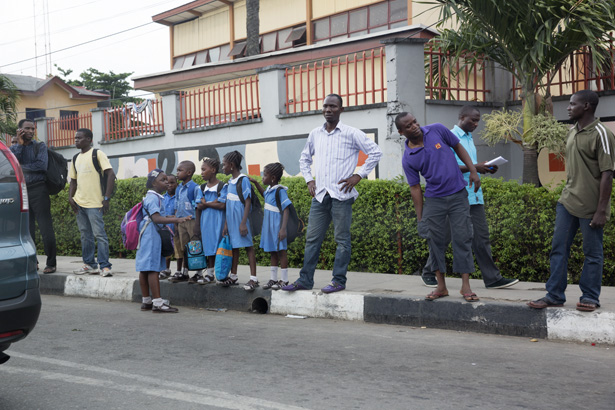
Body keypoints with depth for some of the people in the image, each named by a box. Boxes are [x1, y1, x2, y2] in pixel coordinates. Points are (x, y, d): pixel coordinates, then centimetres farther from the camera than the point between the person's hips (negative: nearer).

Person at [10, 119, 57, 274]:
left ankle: (51, 263, -5)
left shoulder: (40, 146, 7)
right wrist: (20, 144, -4)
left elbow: (41, 165, -9)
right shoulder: (14, 148, 15)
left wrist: (20, 167, -4)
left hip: (38, 190, -3)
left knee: (46, 228, -8)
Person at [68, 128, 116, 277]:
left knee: (99, 234, -10)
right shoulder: (76, 158, 16)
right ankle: (89, 264, 18)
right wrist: (70, 197, 6)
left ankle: (105, 266, -10)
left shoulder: (97, 154, -5)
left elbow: (111, 174, -12)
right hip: (79, 202, 7)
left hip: (94, 203, -7)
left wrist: (106, 197, -17)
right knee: (85, 235, 11)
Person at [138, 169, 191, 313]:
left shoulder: (154, 197, 18)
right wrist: (176, 220, -34)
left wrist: (169, 218, 31)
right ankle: (157, 303, -12)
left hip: (147, 236, 11)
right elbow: (156, 218, -27)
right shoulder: (153, 198, -15)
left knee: (145, 269, 11)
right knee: (153, 269, -11)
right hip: (152, 237, -11)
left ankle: (146, 301, 18)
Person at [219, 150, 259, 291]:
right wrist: (226, 224, 14)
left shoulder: (243, 180, -12)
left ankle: (253, 278, -4)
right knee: (234, 246, 13)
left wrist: (243, 223, -21)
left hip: (241, 219, -8)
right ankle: (233, 276, 21)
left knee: (248, 246, -5)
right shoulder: (230, 182, 12)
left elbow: (247, 203, -16)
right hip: (232, 221, 8)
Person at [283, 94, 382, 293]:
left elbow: (375, 152, 0)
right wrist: (309, 179, 15)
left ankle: (339, 280, 6)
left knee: (342, 239, -1)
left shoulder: (351, 134, -2)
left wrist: (358, 175, -4)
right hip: (320, 195, 5)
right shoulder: (315, 134, 13)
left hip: (341, 195, -5)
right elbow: (304, 159, 28)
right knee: (312, 238, 6)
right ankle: (305, 280, 11)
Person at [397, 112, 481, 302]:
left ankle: (465, 286, 0)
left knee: (462, 238, -3)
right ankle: (441, 286, 12)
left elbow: (458, 147, 8)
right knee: (435, 240, 1)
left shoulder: (437, 130, -5)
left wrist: (473, 171, -2)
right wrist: (420, 218, -3)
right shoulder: (408, 159, -7)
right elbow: (415, 188, -2)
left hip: (458, 195, 0)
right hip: (433, 199, 0)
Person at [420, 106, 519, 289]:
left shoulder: (469, 138, 18)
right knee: (444, 236, 2)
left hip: (474, 194, 7)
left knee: (481, 236, 2)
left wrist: (485, 169, 4)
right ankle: (428, 273, 17)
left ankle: (492, 278, 1)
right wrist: (475, 167, -21)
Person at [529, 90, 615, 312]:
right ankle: (555, 295, 11)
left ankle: (590, 297, 14)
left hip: (590, 206, -7)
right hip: (567, 202, 8)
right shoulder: (571, 133, 12)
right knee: (558, 249, 5)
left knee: (593, 253, 3)